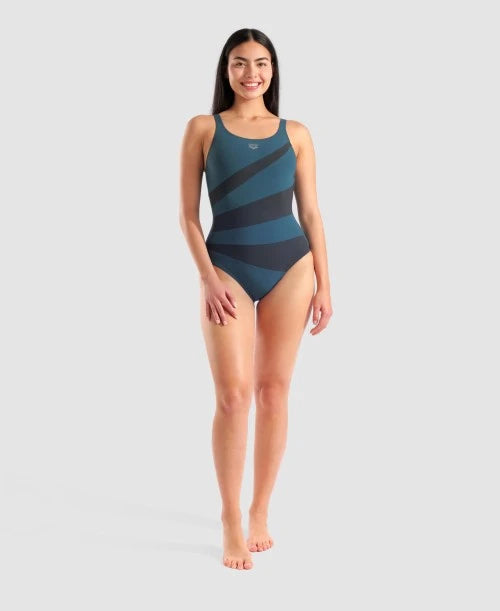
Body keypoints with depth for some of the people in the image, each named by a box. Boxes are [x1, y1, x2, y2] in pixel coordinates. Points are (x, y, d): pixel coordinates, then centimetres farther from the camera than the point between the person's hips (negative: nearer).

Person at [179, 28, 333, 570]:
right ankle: (231, 522, 4)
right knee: (233, 395, -10)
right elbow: (188, 214, 1)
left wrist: (324, 284, 3)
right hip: (227, 268, -2)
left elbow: (311, 213, 9)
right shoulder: (203, 129, 5)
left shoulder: (296, 134, 9)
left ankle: (260, 512, 18)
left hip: (289, 266, 2)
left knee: (273, 392, 5)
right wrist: (208, 277, -10)